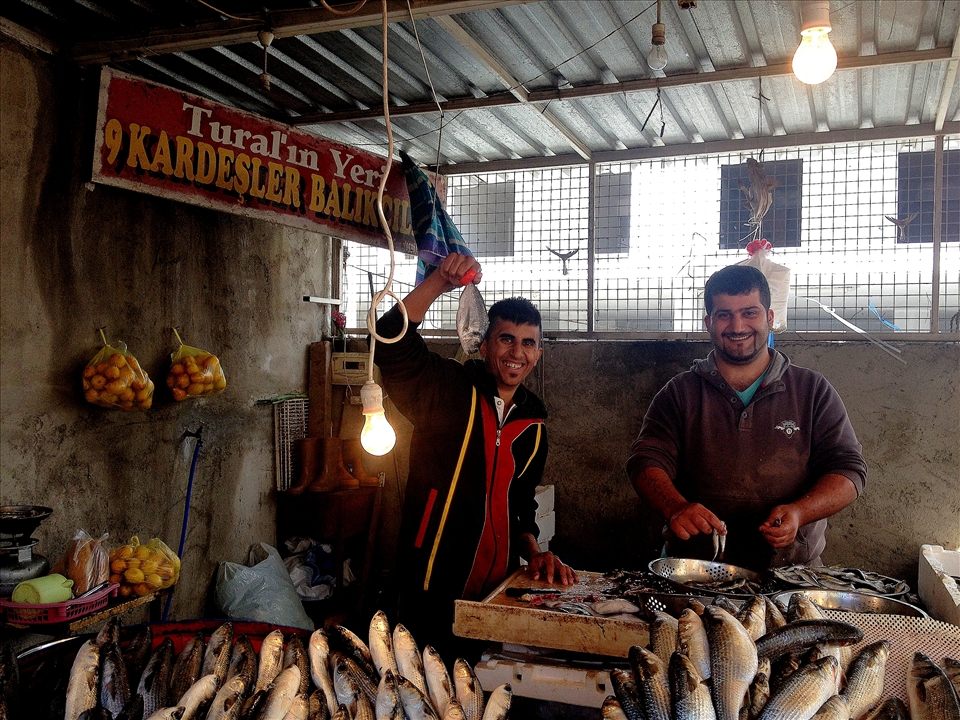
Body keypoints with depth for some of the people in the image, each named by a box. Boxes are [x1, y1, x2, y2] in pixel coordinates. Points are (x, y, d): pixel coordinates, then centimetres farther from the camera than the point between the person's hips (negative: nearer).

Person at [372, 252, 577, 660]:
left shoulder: (534, 419, 10)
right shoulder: (446, 389, -8)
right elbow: (390, 343, -25)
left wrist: (533, 552, 5)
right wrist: (441, 281, -33)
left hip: (497, 588, 6)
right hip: (434, 587, -5)